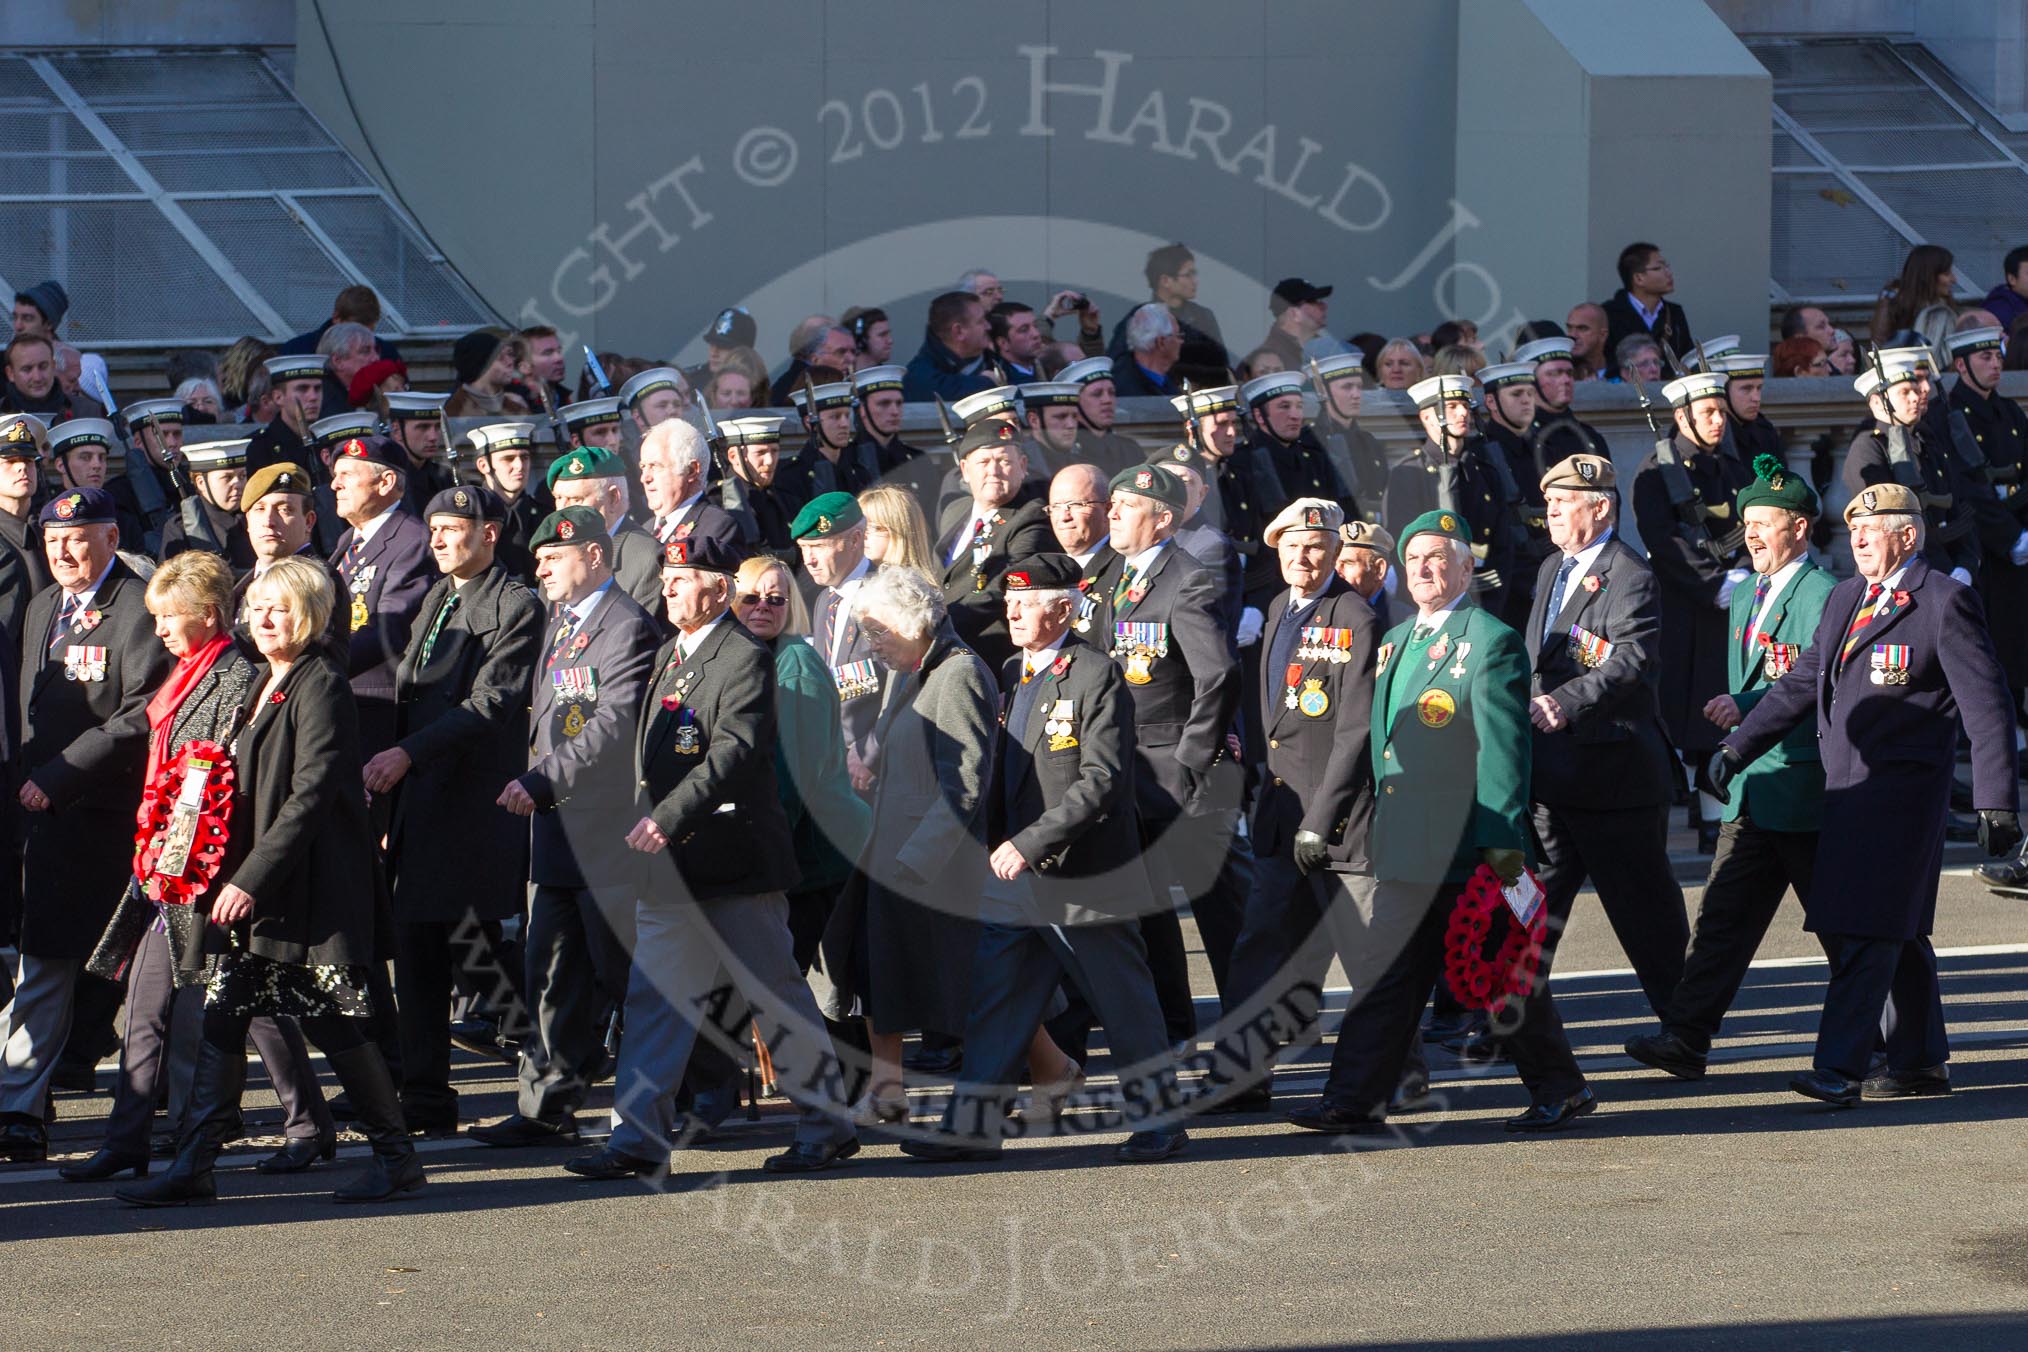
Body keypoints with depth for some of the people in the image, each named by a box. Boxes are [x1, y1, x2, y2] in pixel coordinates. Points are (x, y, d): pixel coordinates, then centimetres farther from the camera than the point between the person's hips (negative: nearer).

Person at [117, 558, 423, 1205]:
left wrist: (253, 879, -22)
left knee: (333, 1021, -2)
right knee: (222, 1018, 3)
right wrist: (229, 874, 10)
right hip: (246, 882, 8)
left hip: (311, 885, -8)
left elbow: (310, 793, -19)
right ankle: (192, 1168, 3)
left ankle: (396, 1156, 10)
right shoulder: (261, 684, 15)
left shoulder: (321, 685, -12)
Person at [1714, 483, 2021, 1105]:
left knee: (1870, 927, -12)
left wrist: (1996, 800, -13)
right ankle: (1921, 1063, 22)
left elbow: (1986, 703, -9)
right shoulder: (1844, 599, 16)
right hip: (1847, 791, 8)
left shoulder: (1946, 603, -7)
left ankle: (1839, 1069, -16)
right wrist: (1737, 747, 15)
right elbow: (1801, 682, 22)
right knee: (1898, 933, 14)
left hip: (1904, 791, -8)